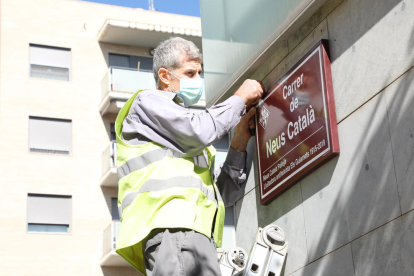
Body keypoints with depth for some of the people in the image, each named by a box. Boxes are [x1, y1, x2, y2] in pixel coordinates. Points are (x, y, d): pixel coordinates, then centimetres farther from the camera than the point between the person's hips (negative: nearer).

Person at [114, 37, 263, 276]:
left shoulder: (187, 140, 36)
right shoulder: (148, 101, 14)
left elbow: (225, 194, 28)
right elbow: (199, 131, -5)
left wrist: (239, 143, 17)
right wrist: (240, 98, 9)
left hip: (199, 233, 8)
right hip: (171, 227, -8)